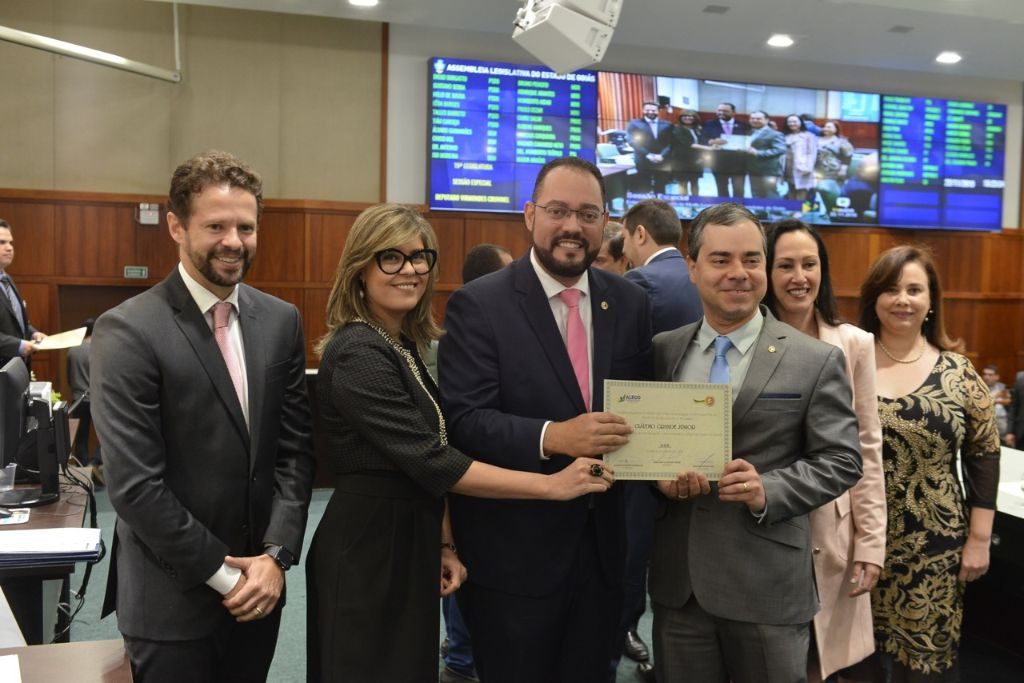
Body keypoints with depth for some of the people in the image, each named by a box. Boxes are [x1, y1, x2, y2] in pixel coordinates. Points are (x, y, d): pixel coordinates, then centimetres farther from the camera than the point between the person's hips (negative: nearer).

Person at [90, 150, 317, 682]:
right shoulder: (128, 331, -14)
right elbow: (133, 483, -17)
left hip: (258, 584, 5)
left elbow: (296, 448, 2)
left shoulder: (280, 321, 2)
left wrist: (275, 554, -7)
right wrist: (223, 574, -13)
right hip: (171, 599, -4)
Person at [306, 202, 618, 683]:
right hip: (367, 553, -8)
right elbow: (431, 462, -25)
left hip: (411, 545, 9)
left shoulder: (406, 345, 8)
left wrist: (444, 544, 5)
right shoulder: (357, 353, -20)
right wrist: (552, 485, -22)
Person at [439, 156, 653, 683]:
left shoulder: (629, 303, 4)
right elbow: (462, 421, -17)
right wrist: (552, 437, -30)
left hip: (601, 545, 5)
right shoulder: (478, 304, -11)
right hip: (513, 552, -4)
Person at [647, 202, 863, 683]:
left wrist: (768, 492, -19)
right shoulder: (662, 351, 4)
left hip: (768, 583, -2)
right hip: (677, 579, 3)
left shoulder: (816, 361, -5)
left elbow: (841, 460, -5)